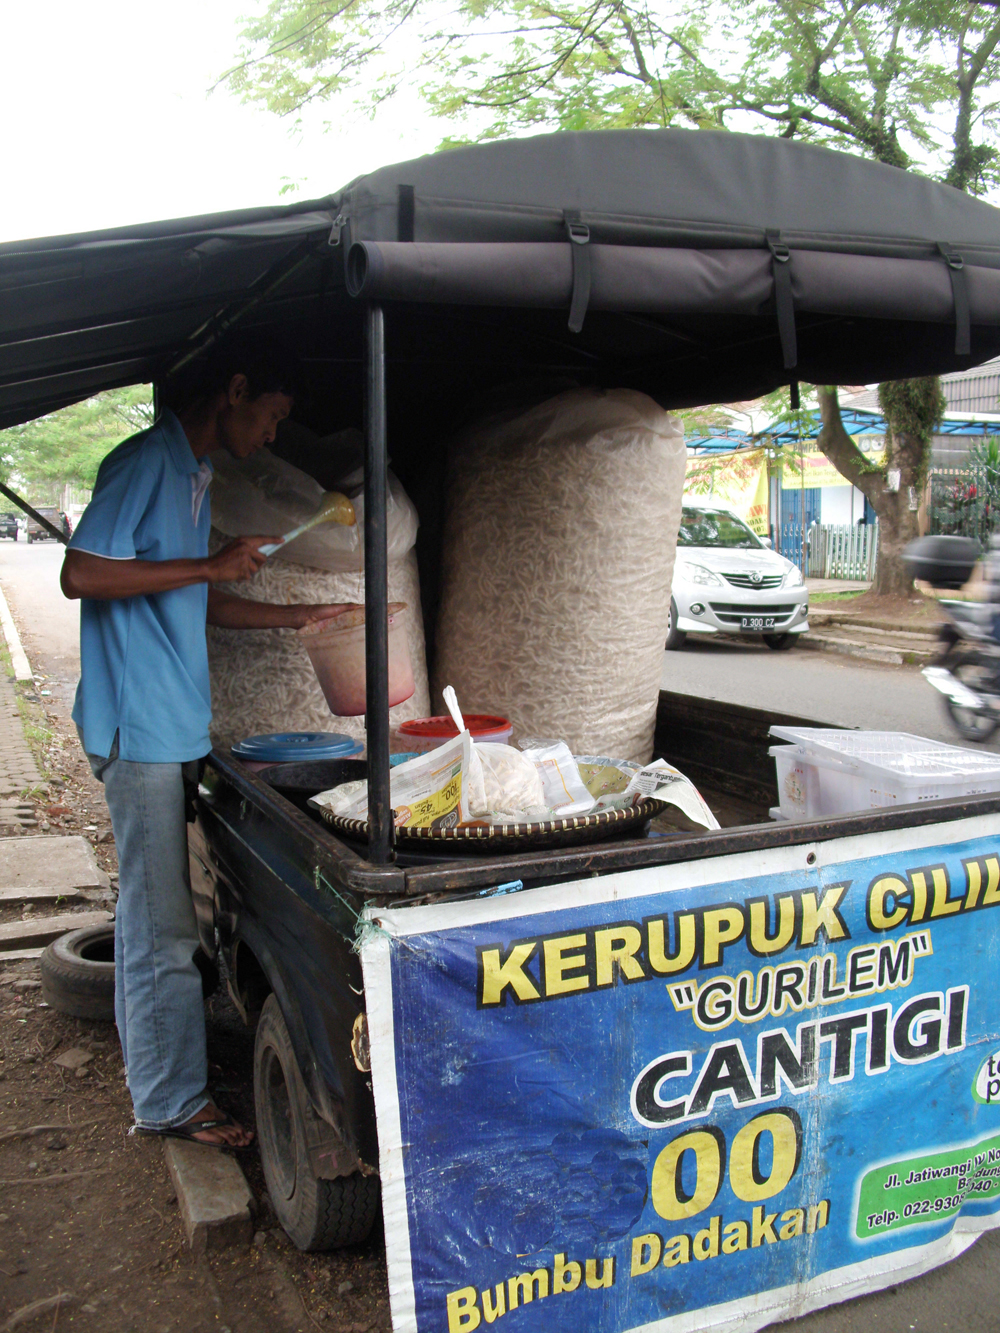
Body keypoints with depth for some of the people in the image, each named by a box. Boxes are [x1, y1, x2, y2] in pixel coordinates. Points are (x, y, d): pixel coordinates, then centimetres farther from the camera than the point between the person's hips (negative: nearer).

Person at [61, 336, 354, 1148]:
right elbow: (81, 574, -21)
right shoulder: (146, 461, -12)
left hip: (170, 724, 10)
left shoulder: (193, 474, 18)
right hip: (141, 724, -10)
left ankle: (151, 1058, 32)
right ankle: (171, 1102, 9)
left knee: (150, 908, 18)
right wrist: (212, 565, -18)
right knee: (162, 925, -2)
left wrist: (299, 617, 18)